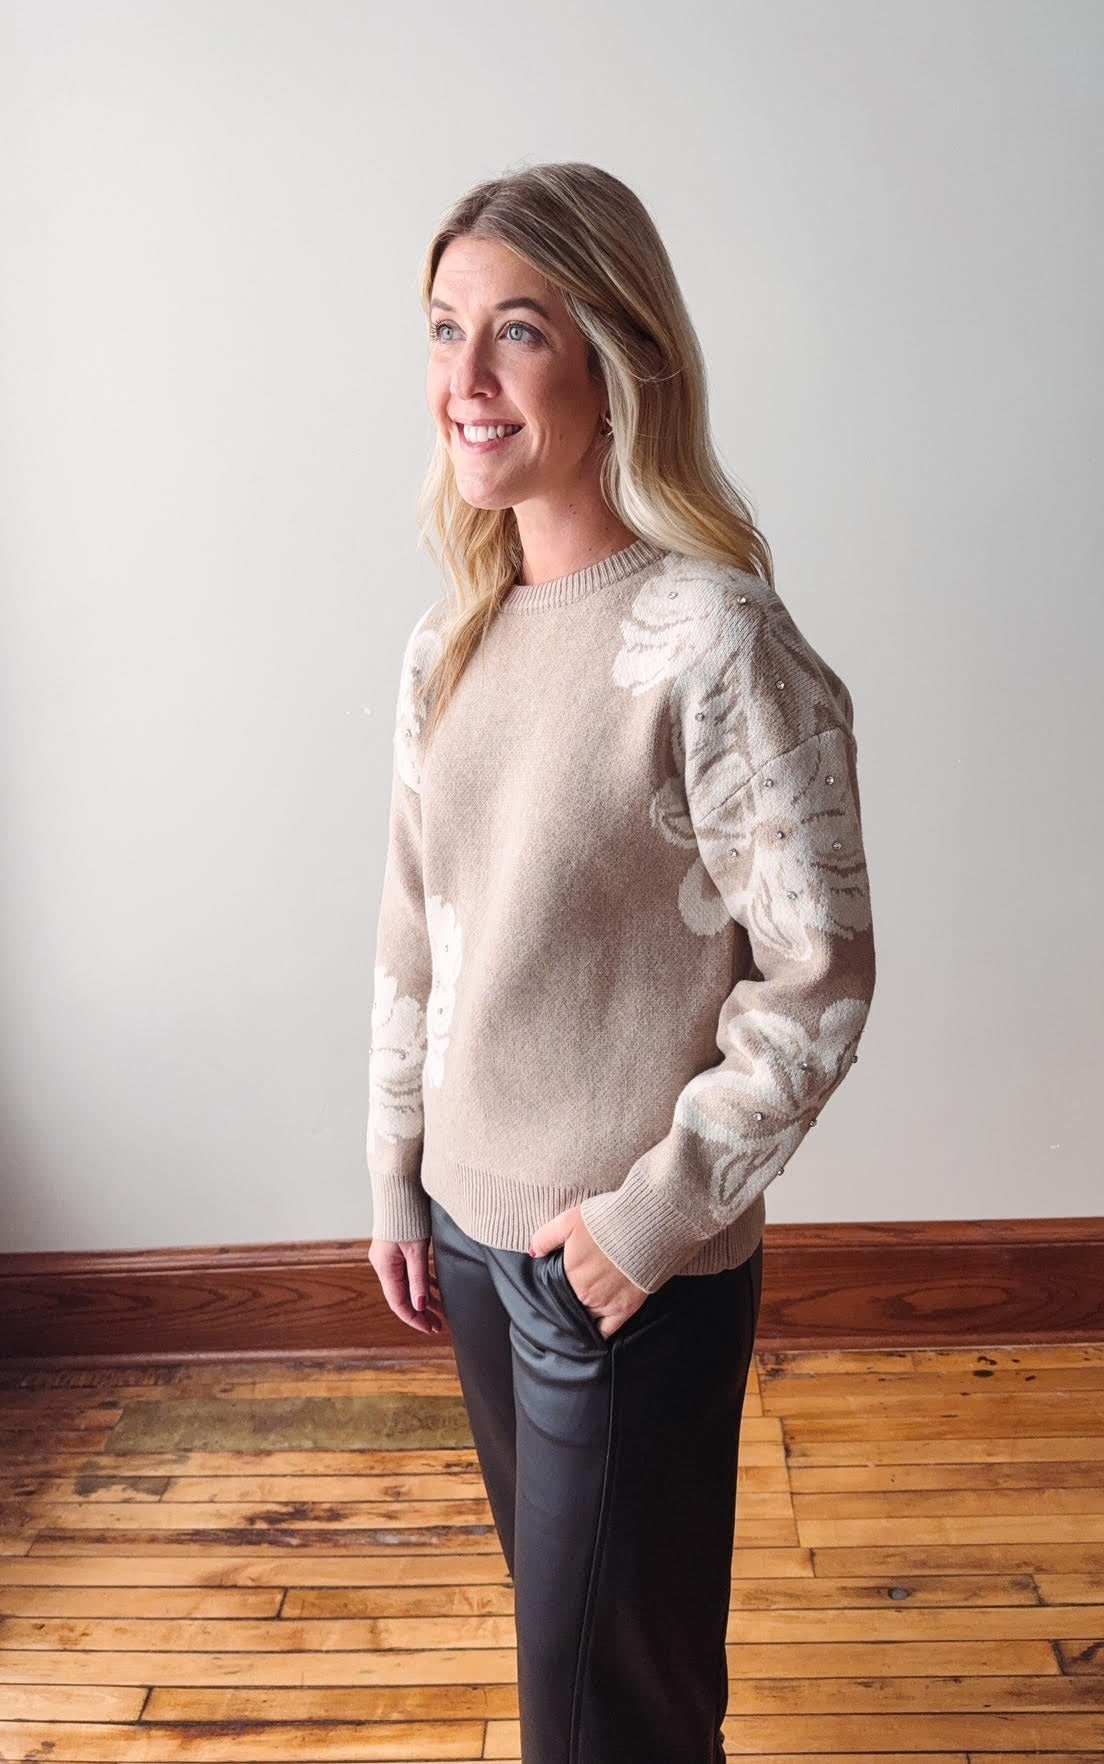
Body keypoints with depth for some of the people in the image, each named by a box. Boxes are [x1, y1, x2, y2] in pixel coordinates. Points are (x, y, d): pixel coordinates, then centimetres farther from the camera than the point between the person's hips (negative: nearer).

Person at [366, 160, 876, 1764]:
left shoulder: (712, 639, -20)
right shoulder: (449, 644, 1)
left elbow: (818, 980, -17)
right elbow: (413, 930, 7)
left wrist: (655, 1212, -14)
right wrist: (395, 1181, 10)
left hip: (635, 1261, -6)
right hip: (469, 1219, 6)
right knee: (553, 1592, 26)